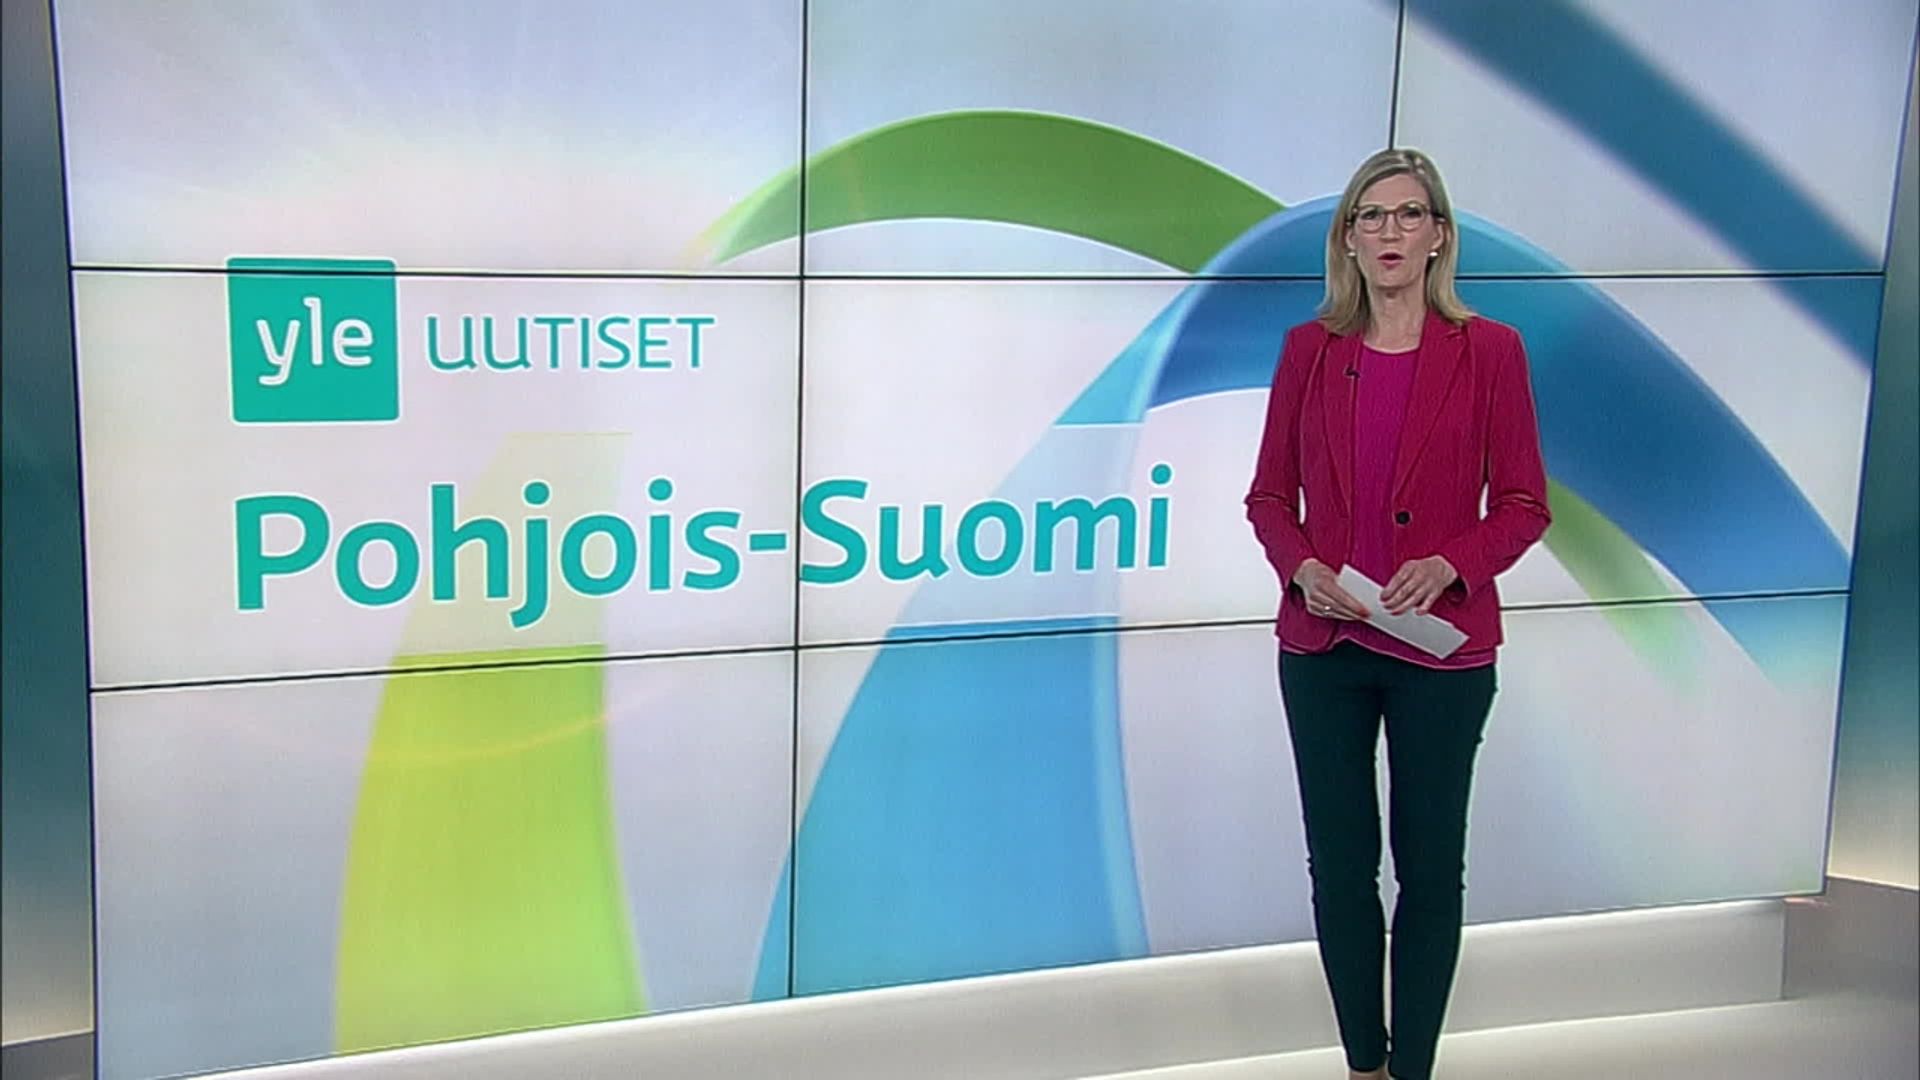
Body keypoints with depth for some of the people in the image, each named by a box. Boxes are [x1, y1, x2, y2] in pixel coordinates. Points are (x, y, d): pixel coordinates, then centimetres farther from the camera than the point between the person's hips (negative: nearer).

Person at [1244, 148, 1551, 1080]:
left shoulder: (1488, 351, -4)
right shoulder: (1309, 349, 3)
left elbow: (1522, 504, -2)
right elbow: (1270, 494, 6)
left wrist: (1447, 565, -19)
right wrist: (1302, 566, -12)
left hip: (1442, 647, -2)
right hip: (1324, 644, 2)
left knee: (1431, 865, 7)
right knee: (1339, 863, 8)